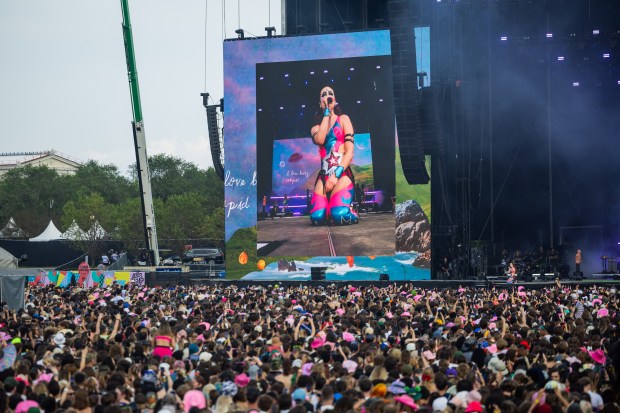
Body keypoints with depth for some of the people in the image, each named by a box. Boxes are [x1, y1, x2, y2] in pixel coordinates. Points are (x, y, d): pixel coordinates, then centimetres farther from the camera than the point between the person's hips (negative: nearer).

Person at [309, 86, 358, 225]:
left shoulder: (343, 119, 11)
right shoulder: (316, 128, 18)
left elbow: (350, 152, 0)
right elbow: (320, 140, -9)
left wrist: (336, 175, -13)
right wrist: (326, 113, 1)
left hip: (342, 173, -3)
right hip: (324, 175, 3)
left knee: (339, 216, -30)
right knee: (317, 217, -22)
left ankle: (351, 213, 7)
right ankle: (330, 208, 14)